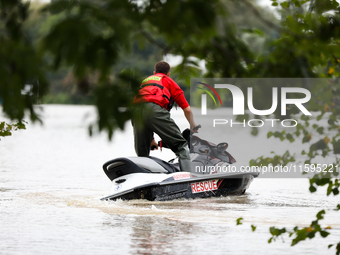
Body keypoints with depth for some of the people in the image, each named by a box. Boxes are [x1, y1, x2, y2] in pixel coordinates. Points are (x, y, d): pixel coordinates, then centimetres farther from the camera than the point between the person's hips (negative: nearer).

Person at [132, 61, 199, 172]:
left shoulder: (145, 81, 40)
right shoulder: (169, 81, 27)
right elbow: (187, 109, 23)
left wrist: (151, 140, 45)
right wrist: (193, 126, 42)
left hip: (136, 111, 5)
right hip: (154, 108, -5)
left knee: (142, 155, 13)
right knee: (181, 146, -4)